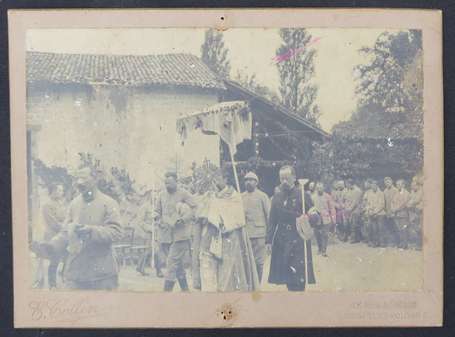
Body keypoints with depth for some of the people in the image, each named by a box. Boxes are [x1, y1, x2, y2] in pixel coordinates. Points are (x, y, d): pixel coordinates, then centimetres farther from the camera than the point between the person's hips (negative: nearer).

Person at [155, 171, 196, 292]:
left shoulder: (184, 194, -3)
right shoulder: (162, 195, 10)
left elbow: (193, 209, -5)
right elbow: (157, 212, 19)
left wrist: (183, 219, -17)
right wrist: (161, 223, 1)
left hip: (181, 234, -5)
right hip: (168, 235, 5)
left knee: (172, 263, -12)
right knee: (179, 264, 13)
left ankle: (167, 290, -11)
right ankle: (185, 290, 24)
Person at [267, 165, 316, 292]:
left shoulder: (303, 195, -2)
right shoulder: (277, 197, 11)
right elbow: (272, 221, 13)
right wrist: (269, 240, 8)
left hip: (298, 243, -4)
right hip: (280, 243, 4)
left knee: (298, 279, -6)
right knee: (288, 281, 7)